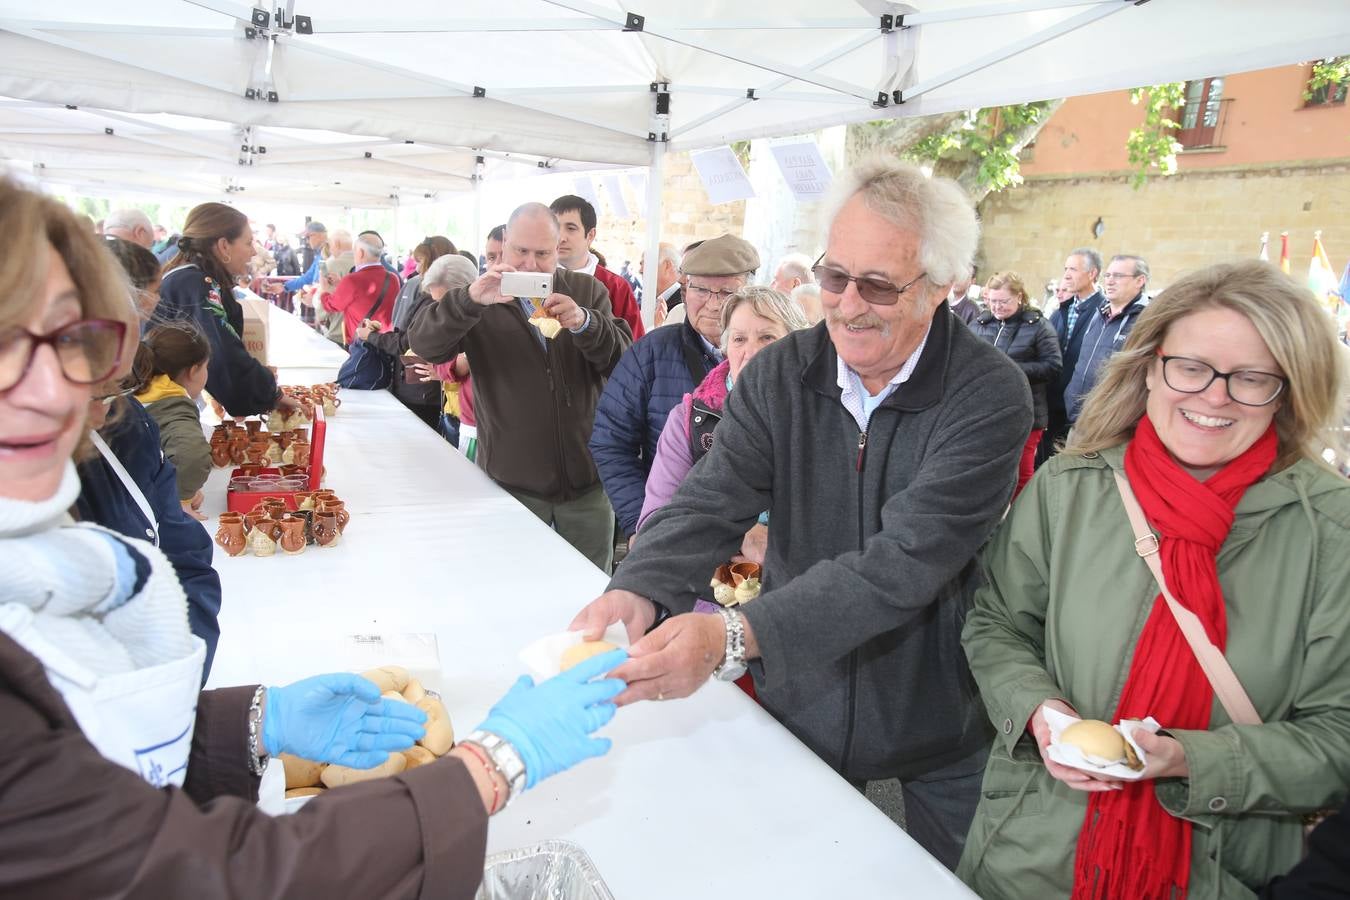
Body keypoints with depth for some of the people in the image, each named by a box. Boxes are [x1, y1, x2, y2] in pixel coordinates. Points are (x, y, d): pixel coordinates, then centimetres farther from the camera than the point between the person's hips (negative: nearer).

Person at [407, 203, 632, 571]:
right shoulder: (480, 297, 2)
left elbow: (624, 358, -3)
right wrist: (470, 300, -30)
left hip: (587, 481, 1)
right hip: (511, 483, -1)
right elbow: (423, 343, -13)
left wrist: (584, 322, -23)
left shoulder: (588, 292, 7)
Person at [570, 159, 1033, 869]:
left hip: (940, 723, -2)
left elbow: (906, 560, -32)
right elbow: (708, 503, -18)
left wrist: (733, 636, -42)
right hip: (802, 703, 3)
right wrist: (637, 590, -39)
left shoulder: (990, 397, -22)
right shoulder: (778, 375, -10)